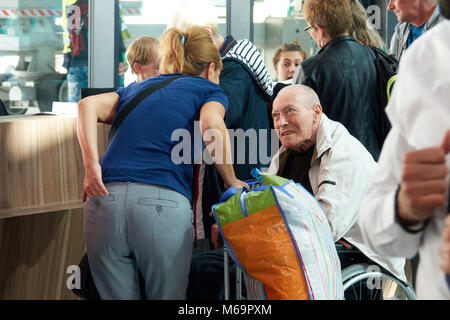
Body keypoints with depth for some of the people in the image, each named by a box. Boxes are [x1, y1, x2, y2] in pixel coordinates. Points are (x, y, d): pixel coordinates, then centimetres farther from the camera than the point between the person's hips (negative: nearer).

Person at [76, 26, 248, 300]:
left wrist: (91, 166, 1)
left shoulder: (137, 89, 29)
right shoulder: (209, 90, 17)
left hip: (106, 198, 4)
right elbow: (211, 126, -6)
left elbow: (89, 104, 11)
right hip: (164, 203, -4)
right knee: (168, 297, 9)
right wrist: (232, 182, 5)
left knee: (117, 297, 11)